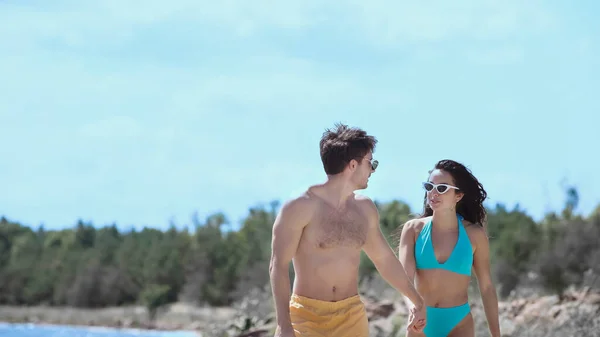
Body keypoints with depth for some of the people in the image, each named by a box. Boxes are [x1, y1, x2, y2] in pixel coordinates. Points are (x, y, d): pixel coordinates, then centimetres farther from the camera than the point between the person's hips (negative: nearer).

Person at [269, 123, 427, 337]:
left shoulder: (365, 209, 9)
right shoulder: (300, 207, -11)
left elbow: (384, 258, 23)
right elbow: (278, 266, -16)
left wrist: (417, 301, 30)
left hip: (352, 315, 5)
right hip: (308, 315, -5)